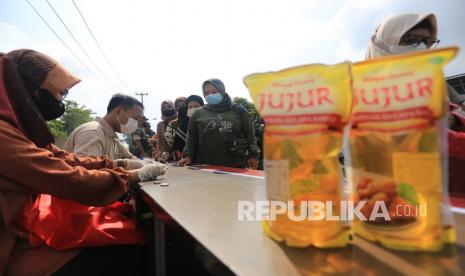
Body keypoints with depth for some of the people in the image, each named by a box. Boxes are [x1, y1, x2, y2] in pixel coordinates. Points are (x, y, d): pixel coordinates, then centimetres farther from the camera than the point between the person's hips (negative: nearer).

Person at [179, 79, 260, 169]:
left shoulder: (238, 111, 6)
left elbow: (249, 135, 5)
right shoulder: (198, 114, 9)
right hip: (206, 166, 1)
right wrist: (188, 155, 0)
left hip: (236, 165, -1)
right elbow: (191, 137, 11)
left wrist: (253, 156, 0)